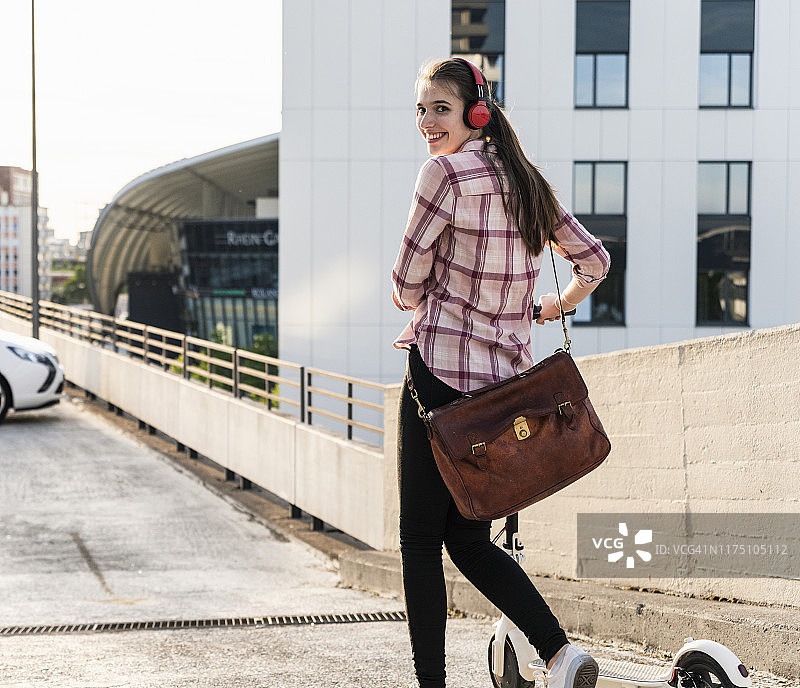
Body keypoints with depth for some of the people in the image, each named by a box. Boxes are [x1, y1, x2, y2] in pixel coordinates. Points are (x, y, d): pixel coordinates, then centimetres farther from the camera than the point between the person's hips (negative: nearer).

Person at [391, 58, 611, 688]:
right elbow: (595, 262, 19)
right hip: (510, 378, 7)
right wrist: (551, 309, 34)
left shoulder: (447, 172, -11)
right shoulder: (526, 179, 11)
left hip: (442, 375, -7)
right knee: (470, 540, 14)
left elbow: (407, 285, -6)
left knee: (421, 541, 2)